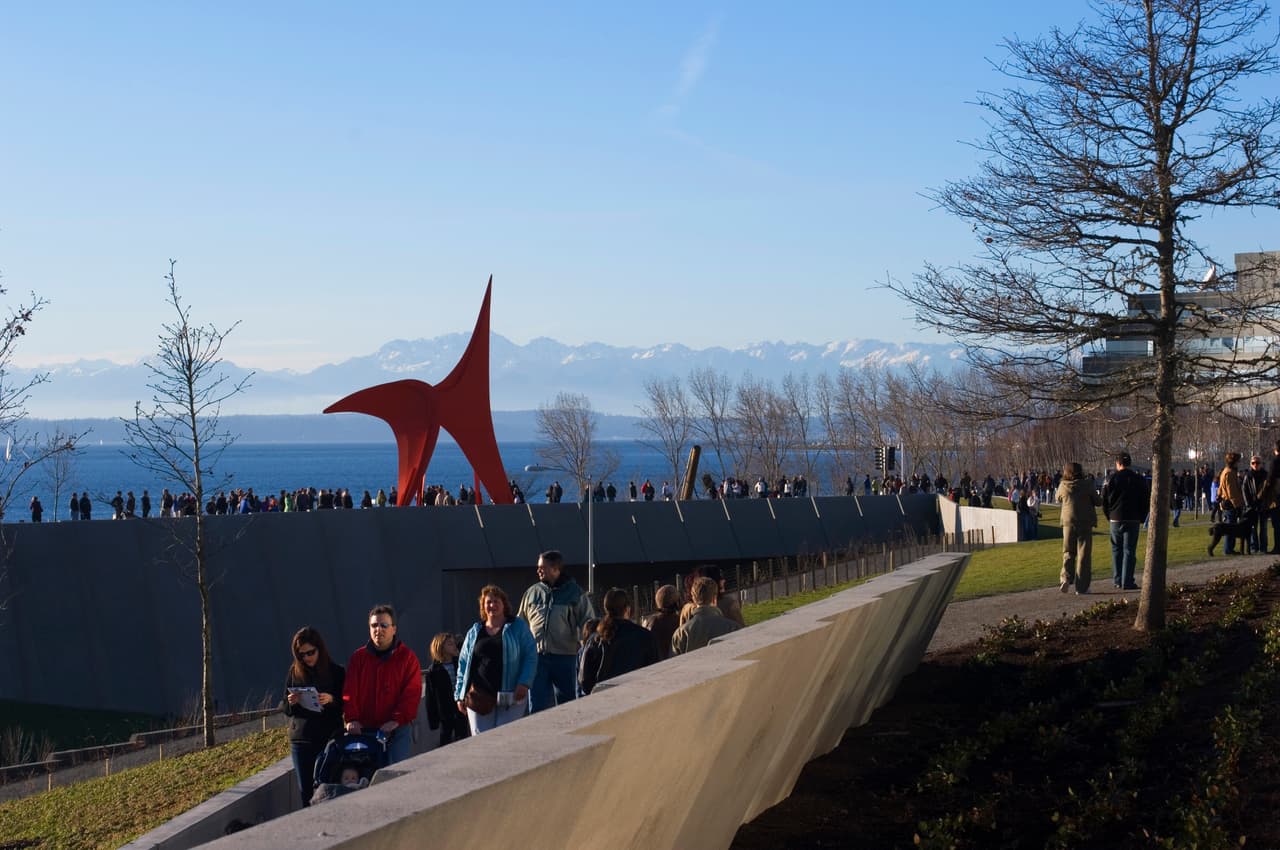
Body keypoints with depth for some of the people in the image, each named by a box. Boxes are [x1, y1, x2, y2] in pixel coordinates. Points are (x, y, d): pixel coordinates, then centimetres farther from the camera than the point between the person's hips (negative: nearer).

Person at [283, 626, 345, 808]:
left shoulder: (337, 672, -2)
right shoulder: (294, 672, 7)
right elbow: (286, 709, 11)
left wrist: (331, 700, -21)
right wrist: (292, 703, -11)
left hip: (329, 738, -3)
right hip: (300, 738, 3)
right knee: (305, 789, 4)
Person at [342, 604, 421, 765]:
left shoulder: (407, 657, 3)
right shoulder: (358, 657, 11)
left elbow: (412, 694, -5)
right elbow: (349, 692, 3)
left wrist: (397, 720, -17)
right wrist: (352, 719, -12)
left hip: (397, 729, -3)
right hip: (364, 729, 3)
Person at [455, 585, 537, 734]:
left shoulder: (518, 627, 7)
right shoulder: (474, 632, 16)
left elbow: (530, 656, 0)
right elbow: (463, 664, 16)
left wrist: (524, 683, -13)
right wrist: (459, 695, 9)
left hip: (510, 696, -2)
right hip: (479, 697, 2)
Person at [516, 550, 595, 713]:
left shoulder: (575, 593, 2)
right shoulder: (532, 592, 9)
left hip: (565, 658, -2)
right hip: (537, 656, 2)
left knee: (566, 703, 7)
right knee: (537, 703, -1)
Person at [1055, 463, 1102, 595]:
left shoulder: (1063, 486, -1)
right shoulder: (1087, 485, -7)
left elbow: (1057, 499, 19)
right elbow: (1099, 502, 0)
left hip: (1068, 522, 2)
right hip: (1085, 523, -2)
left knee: (1068, 552, 14)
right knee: (1084, 554, 4)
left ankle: (1065, 577, -8)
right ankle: (1081, 587, 2)